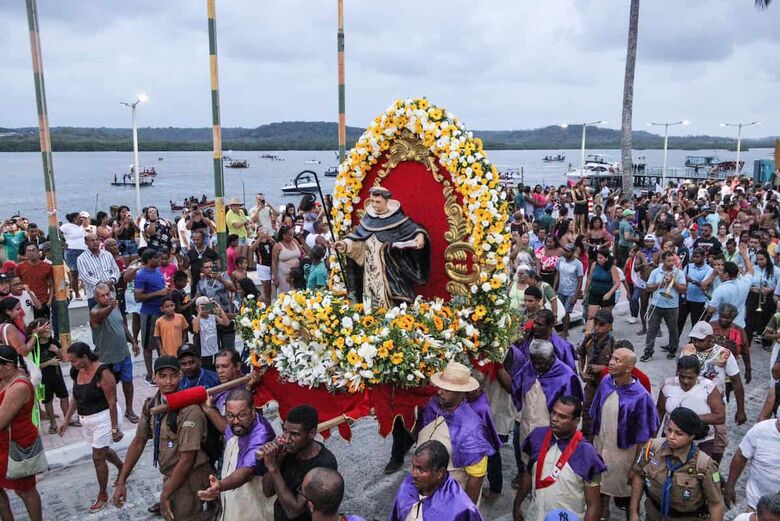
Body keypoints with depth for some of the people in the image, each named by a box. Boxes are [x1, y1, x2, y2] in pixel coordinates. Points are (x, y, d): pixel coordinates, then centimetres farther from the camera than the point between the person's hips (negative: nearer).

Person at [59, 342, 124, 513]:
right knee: (103, 451, 23)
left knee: (98, 457, 2)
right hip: (87, 421, 8)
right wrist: (66, 420, 10)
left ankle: (102, 495, 22)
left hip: (104, 418, -8)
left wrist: (115, 428, -20)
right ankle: (123, 469, 50)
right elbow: (75, 398, 11)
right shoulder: (78, 372, -1)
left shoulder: (103, 373, -24)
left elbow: (112, 402, -22)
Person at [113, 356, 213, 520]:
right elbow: (138, 442, 7)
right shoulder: (151, 404, -3)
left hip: (190, 479, -7)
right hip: (170, 476, 7)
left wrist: (165, 495, -14)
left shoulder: (190, 410, -26)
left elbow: (187, 460, -22)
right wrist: (121, 482, 5)